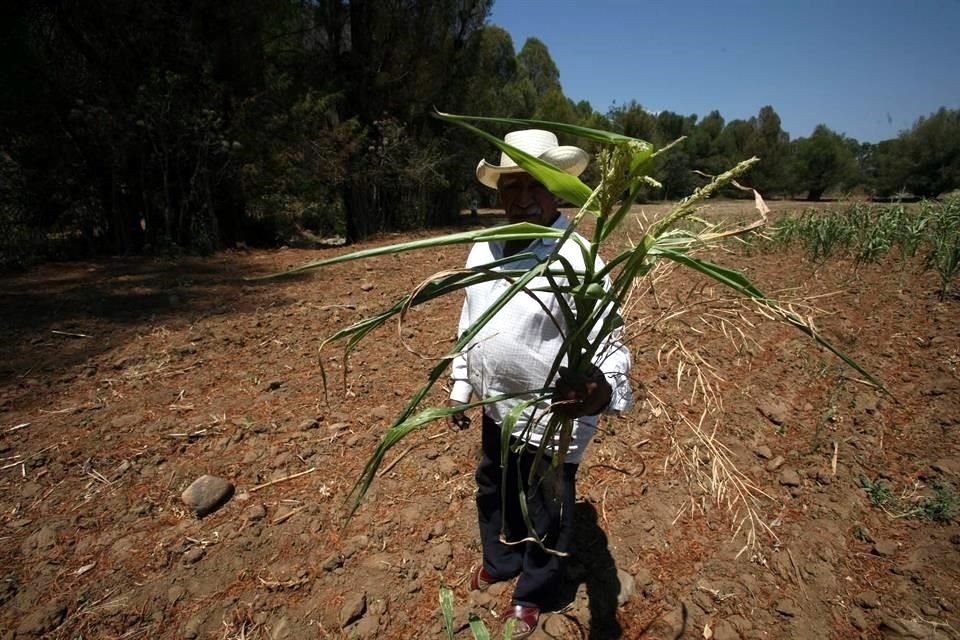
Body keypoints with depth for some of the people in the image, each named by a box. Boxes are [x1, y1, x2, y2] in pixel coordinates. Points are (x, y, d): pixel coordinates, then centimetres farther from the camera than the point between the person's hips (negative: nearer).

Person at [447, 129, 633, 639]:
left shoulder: (576, 261, -23)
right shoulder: (483, 250, -1)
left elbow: (605, 343, -29)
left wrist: (604, 391, -50)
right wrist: (461, 386, 12)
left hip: (551, 419, -6)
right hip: (497, 409, 7)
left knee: (545, 514, 17)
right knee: (494, 493, 28)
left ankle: (532, 594, 47)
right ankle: (499, 562, 58)